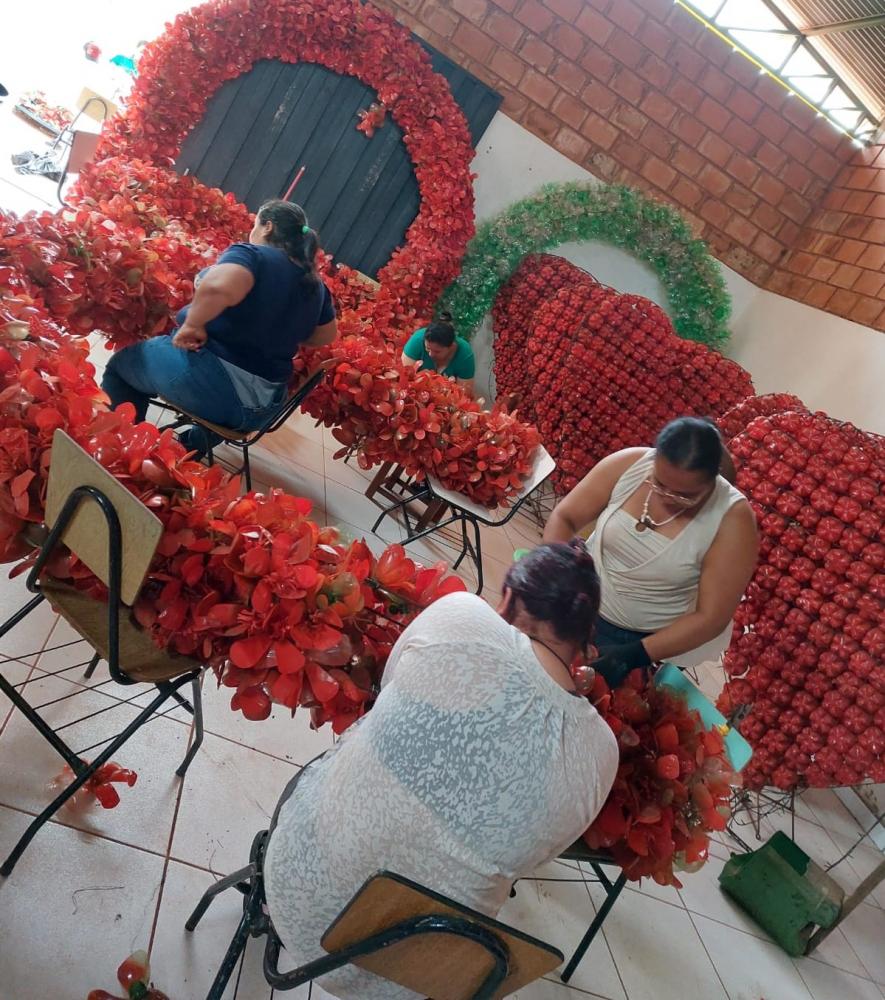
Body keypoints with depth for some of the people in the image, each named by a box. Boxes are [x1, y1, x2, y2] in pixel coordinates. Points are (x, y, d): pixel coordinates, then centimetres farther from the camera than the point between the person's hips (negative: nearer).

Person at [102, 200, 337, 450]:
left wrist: (192, 325, -21)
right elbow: (326, 336, 19)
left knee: (122, 363, 18)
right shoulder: (315, 285, 5)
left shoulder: (251, 254, -14)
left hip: (211, 377, -7)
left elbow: (219, 286, -36)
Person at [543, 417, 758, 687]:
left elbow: (711, 618, -22)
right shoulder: (627, 465, -18)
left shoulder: (732, 519, -24)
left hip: (659, 642, -2)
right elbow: (563, 518, -8)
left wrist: (634, 655, -30)